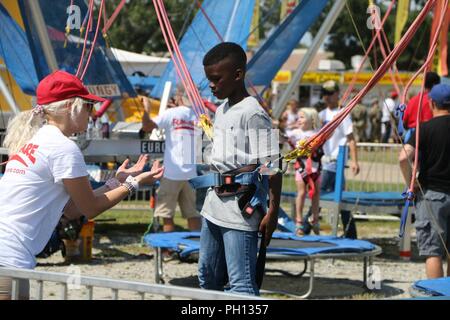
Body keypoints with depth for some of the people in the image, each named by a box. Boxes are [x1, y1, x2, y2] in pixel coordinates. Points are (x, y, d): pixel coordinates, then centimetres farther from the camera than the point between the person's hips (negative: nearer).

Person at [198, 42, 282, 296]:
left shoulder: (253, 113, -14)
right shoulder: (221, 111, 13)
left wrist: (273, 212, -20)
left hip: (241, 211, -10)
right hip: (214, 208, 10)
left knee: (241, 284, -11)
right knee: (208, 277, 18)